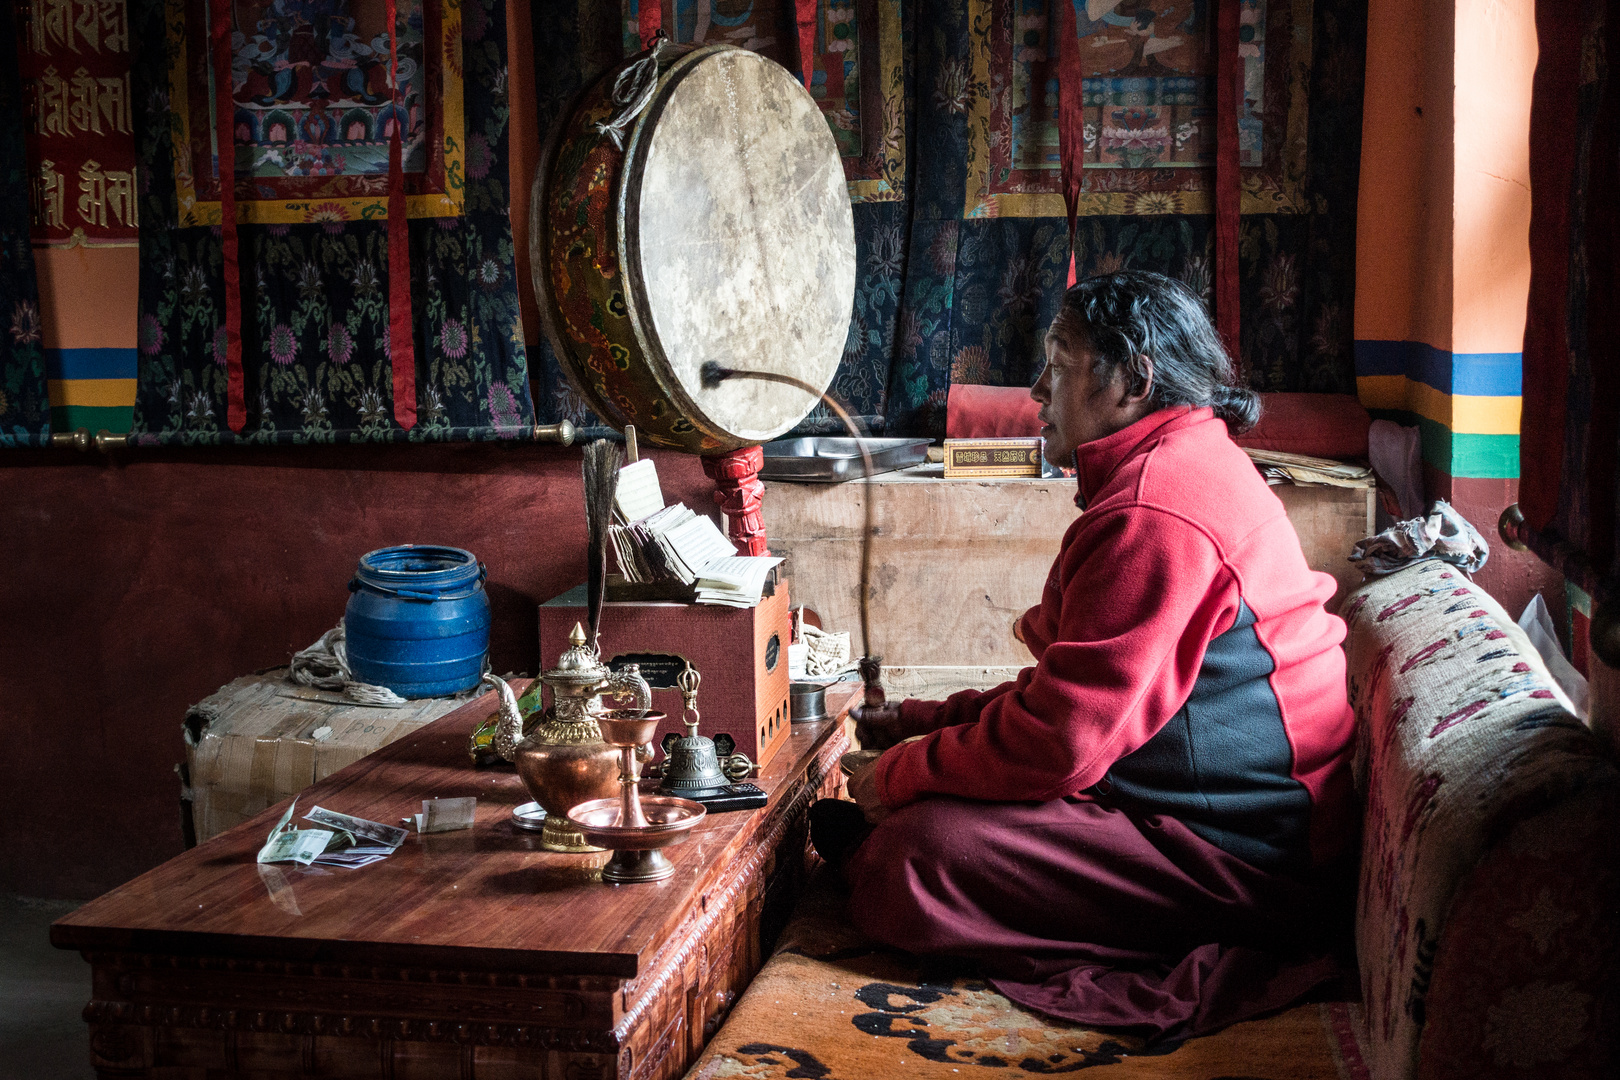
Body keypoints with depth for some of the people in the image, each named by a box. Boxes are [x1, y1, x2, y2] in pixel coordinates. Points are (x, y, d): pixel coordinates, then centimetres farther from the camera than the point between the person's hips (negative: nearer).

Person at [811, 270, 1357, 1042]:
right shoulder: (1188, 467, 14)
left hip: (1245, 860, -11)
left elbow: (1057, 744, -24)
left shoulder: (1154, 515, -23)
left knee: (912, 858, -16)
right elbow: (1074, 684, 19)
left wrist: (901, 772, -9)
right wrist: (934, 720, 10)